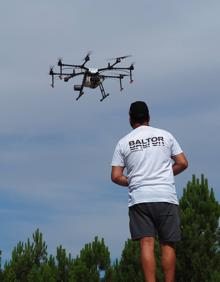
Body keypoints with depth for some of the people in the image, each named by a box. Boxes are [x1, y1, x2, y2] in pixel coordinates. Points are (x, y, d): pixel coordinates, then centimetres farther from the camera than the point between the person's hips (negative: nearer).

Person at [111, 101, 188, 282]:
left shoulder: (123, 142, 7)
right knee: (168, 244, 5)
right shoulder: (165, 135, 8)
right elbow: (183, 163, 7)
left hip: (139, 199, 0)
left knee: (147, 243, -4)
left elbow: (116, 177, 3)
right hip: (166, 197, 0)